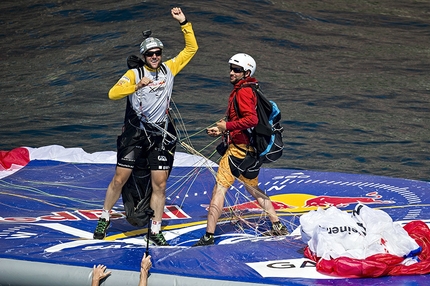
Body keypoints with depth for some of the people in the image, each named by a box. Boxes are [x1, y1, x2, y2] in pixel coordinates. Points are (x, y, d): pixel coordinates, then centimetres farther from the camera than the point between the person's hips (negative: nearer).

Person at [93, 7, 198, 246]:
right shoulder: (134, 74, -1)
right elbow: (113, 93, -13)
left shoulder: (169, 69, 8)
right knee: (120, 178, 0)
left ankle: (155, 230, 9)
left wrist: (184, 23, 2)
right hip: (135, 132, -2)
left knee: (160, 184, 0)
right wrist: (137, 86, -26)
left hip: (161, 135, 2)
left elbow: (191, 49, 11)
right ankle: (105, 218, 20)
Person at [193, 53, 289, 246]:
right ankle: (278, 227, 26)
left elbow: (251, 119, -27)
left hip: (239, 149, -10)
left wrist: (227, 126, -19)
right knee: (252, 188, 23)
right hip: (251, 150, 10)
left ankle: (209, 236, -7)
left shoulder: (243, 91, -14)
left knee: (219, 188, -7)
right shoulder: (249, 90, 16)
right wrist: (221, 131, 15)